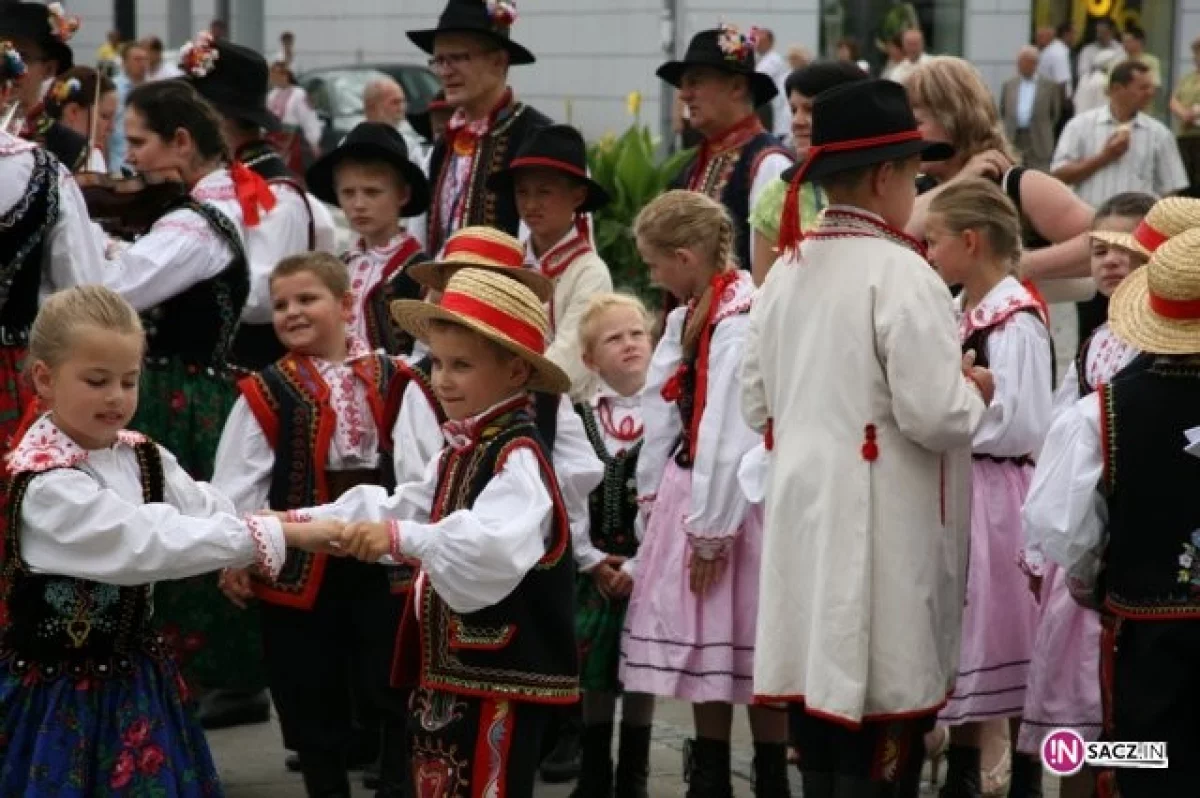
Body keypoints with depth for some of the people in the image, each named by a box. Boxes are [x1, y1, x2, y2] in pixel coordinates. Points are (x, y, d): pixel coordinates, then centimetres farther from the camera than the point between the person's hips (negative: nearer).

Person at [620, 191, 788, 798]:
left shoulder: (742, 321, -20)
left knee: (749, 644, 0)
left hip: (732, 501, -9)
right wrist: (653, 497, 9)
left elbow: (731, 433, -22)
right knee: (701, 639, 15)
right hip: (688, 491, 9)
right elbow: (663, 412, 11)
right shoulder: (687, 318, 9)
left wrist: (712, 529, -20)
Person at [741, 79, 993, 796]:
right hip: (879, 531, -8)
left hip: (802, 518, 8)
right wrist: (976, 392, 0)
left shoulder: (788, 270, 7)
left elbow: (757, 405, 14)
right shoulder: (900, 273, -15)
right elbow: (935, 416, -20)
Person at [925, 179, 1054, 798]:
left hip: (995, 497, -9)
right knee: (960, 636, 16)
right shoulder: (958, 312, 10)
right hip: (952, 493, 9)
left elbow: (1020, 427, -21)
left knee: (1004, 641, 1)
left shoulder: (1016, 319, -16)